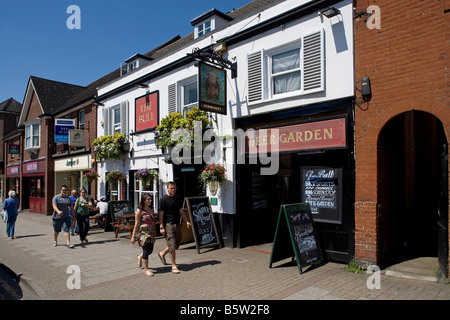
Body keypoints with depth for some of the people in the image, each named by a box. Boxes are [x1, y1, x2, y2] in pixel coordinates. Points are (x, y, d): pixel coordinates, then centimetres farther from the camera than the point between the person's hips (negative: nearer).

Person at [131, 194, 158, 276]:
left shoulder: (151, 209, 9)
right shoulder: (139, 211, -9)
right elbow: (136, 224, -9)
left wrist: (155, 232, 16)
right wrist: (133, 236, -7)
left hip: (151, 233, 7)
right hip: (143, 232, -6)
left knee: (150, 251, 13)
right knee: (146, 251, -3)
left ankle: (140, 257, 44)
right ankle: (146, 270, 11)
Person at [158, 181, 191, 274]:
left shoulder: (178, 198, 10)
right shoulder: (163, 199, -7)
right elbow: (161, 214, -8)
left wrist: (187, 221, 6)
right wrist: (161, 227, -12)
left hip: (177, 224, 6)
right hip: (168, 224, -6)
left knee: (177, 242, 13)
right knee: (172, 245, -6)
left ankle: (162, 253, 35)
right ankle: (173, 266, 5)